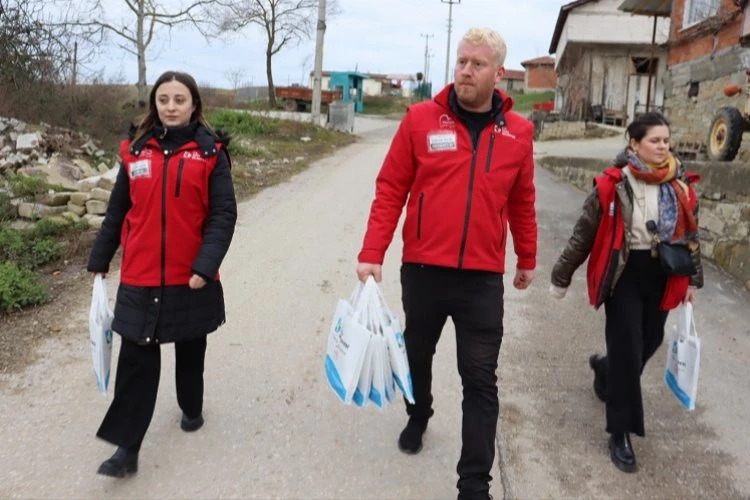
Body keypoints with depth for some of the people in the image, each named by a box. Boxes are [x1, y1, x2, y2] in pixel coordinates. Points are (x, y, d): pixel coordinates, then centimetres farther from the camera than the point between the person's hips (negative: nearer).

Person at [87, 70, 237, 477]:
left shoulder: (210, 152, -5)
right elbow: (117, 211, 10)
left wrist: (206, 265, -19)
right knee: (136, 359, 0)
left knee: (190, 349, 18)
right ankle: (126, 448, 7)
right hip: (140, 277, 2)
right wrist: (99, 260, 12)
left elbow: (223, 214, -9)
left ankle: (191, 408, 41)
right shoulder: (136, 150, 4)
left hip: (191, 277, -1)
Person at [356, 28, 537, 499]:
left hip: (483, 278, 0)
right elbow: (390, 190, -3)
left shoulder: (518, 132, 1)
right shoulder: (421, 118, -4)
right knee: (418, 354, 21)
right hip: (422, 269, 0)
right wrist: (372, 253, -9)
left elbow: (522, 202, 11)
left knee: (481, 381, 2)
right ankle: (418, 416, 51)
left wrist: (527, 259, 19)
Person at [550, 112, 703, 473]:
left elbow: (690, 233, 13)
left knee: (649, 342, 14)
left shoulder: (681, 186, 1)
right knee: (628, 352, -3)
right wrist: (561, 277, -2)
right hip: (624, 274, -5)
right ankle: (621, 433, 11)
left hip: (661, 276, 5)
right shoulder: (611, 185, -13)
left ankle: (605, 367, 49)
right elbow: (584, 234, -7)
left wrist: (693, 278, 14)